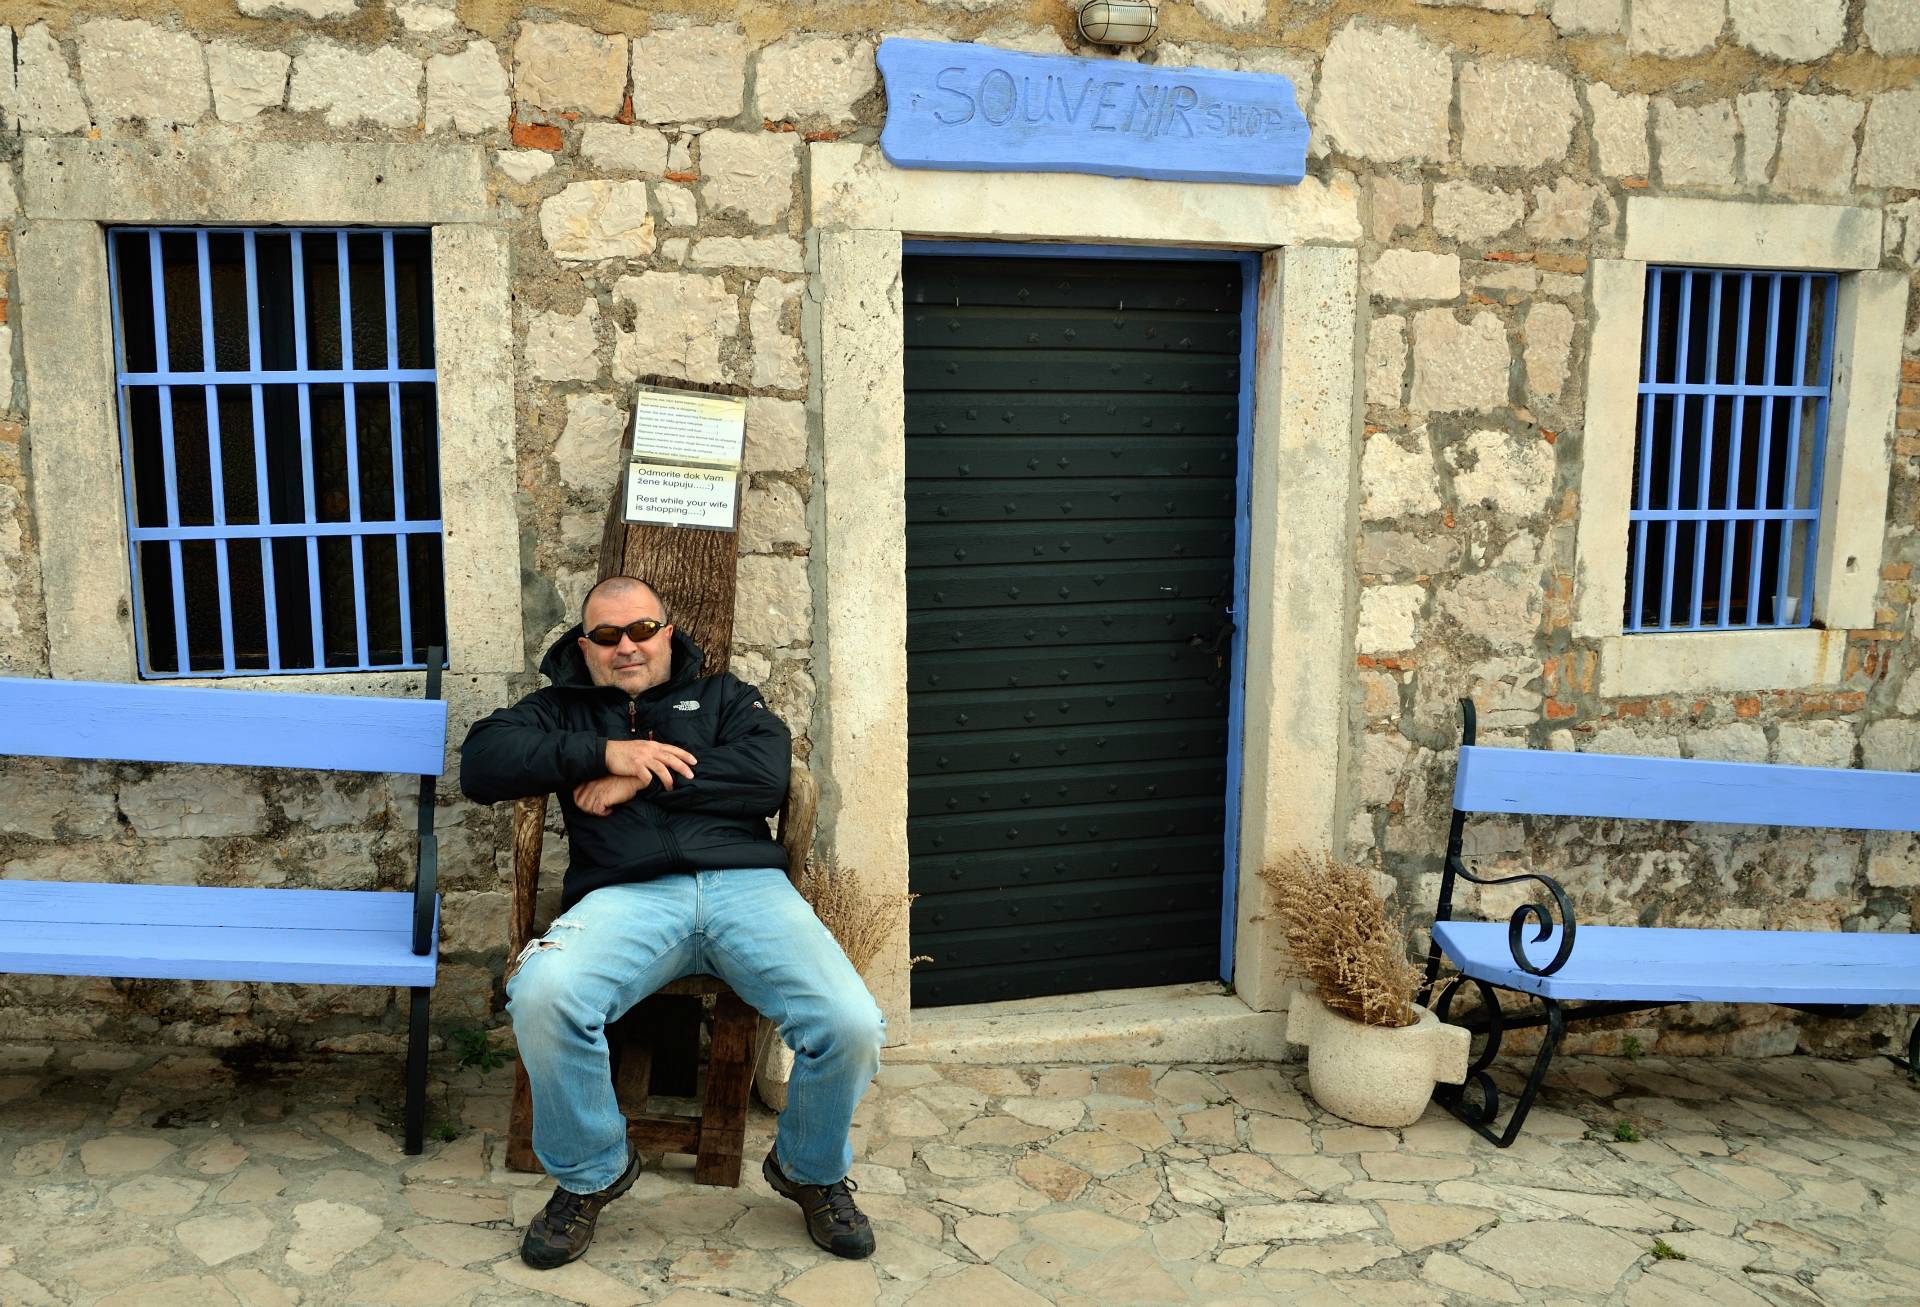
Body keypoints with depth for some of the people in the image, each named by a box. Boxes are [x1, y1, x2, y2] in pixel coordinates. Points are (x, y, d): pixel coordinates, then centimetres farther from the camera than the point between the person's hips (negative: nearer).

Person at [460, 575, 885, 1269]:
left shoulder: (723, 697, 25)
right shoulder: (561, 709, 27)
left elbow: (767, 778, 4)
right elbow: (481, 764, 6)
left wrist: (640, 780, 1)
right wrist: (603, 752, -3)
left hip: (746, 883, 0)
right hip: (628, 896, 0)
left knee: (852, 1025, -24)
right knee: (541, 995, -34)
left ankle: (812, 1171, 10)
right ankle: (590, 1174, -4)